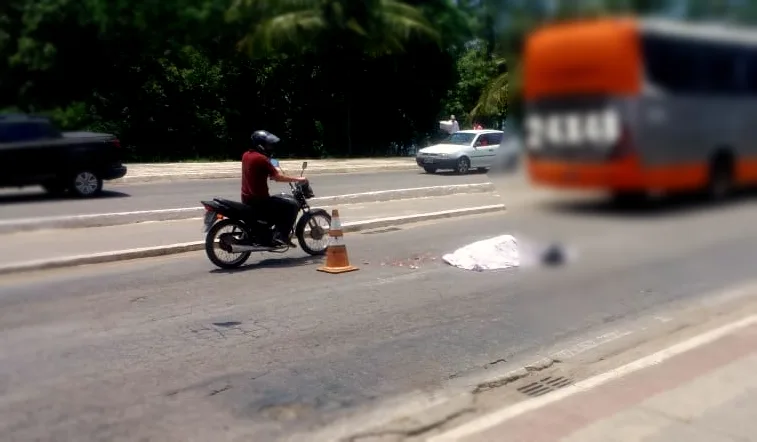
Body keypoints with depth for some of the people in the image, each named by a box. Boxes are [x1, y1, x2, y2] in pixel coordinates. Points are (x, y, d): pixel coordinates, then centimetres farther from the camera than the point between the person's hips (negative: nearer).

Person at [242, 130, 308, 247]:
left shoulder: (246, 155, 9)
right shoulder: (261, 158, -17)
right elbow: (277, 177, -18)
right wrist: (297, 179, -9)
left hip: (247, 198, 10)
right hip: (259, 200, -9)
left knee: (278, 201, 31)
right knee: (292, 206, -5)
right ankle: (281, 235, -8)